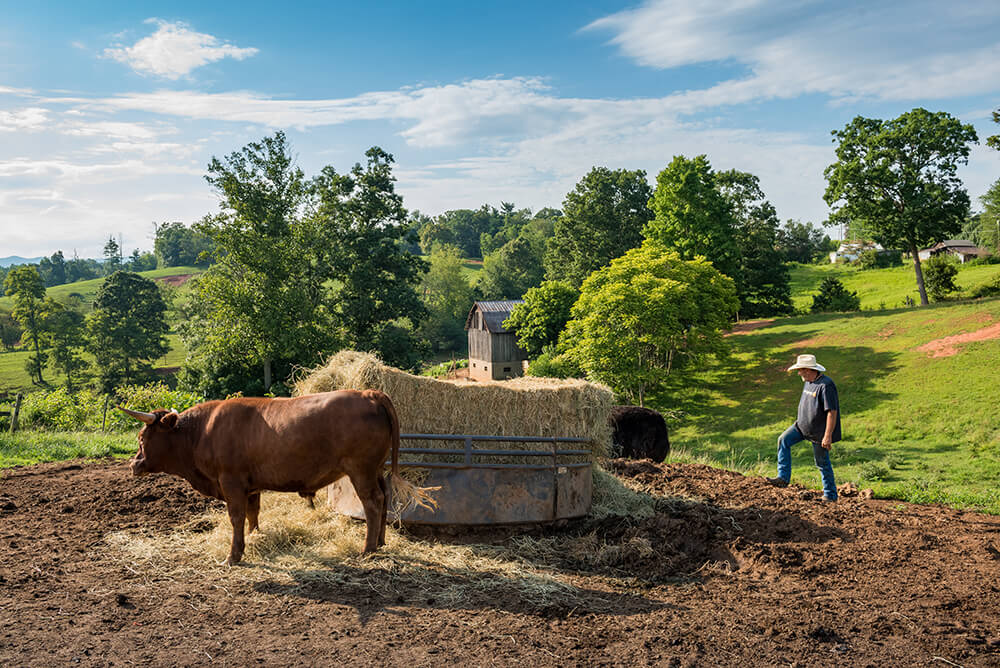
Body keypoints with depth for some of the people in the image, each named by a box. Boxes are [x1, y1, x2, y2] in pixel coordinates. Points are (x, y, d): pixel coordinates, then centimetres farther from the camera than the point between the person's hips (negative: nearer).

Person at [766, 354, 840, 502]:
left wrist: (828, 436, -28)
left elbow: (832, 412, -27)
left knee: (822, 462, 2)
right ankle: (783, 477, 0)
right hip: (802, 425, 8)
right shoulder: (808, 382, 5)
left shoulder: (826, 385, -25)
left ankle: (830, 495, 18)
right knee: (783, 441, -3)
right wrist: (799, 421, 25)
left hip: (819, 431, -8)